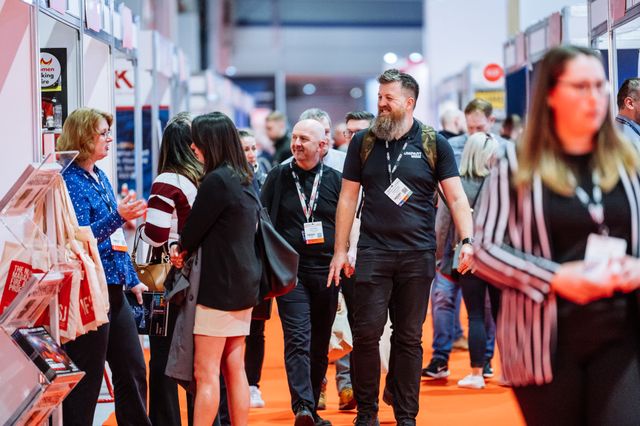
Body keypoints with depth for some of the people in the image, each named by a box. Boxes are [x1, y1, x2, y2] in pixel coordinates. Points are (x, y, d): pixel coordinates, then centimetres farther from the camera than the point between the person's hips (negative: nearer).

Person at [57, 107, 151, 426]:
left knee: (133, 369, 13)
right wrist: (118, 217, -34)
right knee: (87, 376, -3)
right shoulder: (71, 181, -12)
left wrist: (132, 280, 22)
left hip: (113, 289, 9)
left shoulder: (100, 177, 14)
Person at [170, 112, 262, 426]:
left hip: (221, 285, -9)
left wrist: (181, 249, 13)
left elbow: (193, 230, -10)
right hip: (245, 284, 9)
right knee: (235, 368, 11)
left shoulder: (217, 180, -16)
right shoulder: (244, 181, 11)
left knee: (205, 373, -6)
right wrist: (186, 250, 4)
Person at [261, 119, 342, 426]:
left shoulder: (335, 179, 7)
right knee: (297, 340, -13)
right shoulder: (278, 177, 6)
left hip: (326, 271, 2)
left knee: (320, 344, 8)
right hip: (290, 271, -2)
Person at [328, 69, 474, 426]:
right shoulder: (363, 142, 7)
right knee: (367, 331, -4)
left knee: (409, 337, 6)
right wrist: (340, 250, 4)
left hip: (418, 254, -1)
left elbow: (456, 196, 1)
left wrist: (467, 240, -13)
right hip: (373, 252, 1)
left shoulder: (434, 143, 2)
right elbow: (349, 197, 9)